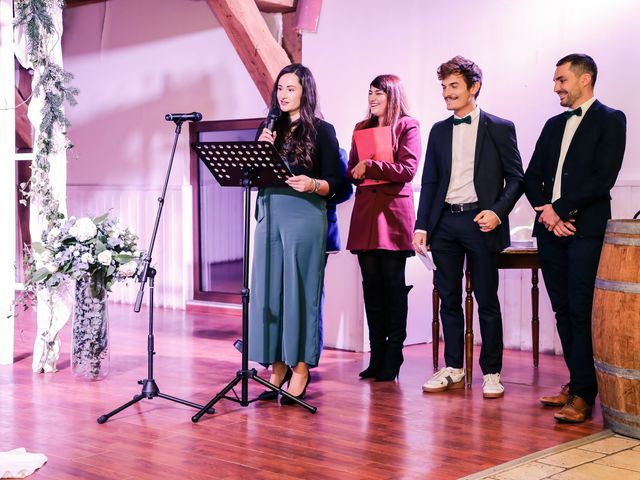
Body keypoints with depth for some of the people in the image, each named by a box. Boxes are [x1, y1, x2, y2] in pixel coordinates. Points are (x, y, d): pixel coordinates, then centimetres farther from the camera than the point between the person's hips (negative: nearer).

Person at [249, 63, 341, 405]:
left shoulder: (321, 130, 2)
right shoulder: (270, 129, 16)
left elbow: (333, 182, -2)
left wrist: (312, 185, -21)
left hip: (305, 216, -5)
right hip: (269, 214, 5)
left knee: (299, 290, -4)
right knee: (268, 291, 4)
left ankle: (300, 369, 3)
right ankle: (278, 367, 12)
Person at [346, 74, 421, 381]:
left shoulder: (407, 127, 2)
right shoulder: (362, 128, 18)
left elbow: (408, 169, -10)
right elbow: (352, 170, 18)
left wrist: (370, 167, -13)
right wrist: (358, 172, -5)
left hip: (393, 211, -5)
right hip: (365, 212, 5)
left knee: (394, 285, -3)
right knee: (371, 284, 4)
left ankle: (392, 359, 3)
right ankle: (377, 357, 10)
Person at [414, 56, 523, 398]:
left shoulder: (500, 128, 2)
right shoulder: (439, 131, 14)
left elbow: (515, 178, 1)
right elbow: (429, 182, 14)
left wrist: (497, 212, -14)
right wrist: (421, 226, 7)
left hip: (480, 222, -4)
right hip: (444, 223, 4)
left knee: (487, 302, 1)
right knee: (449, 300, 8)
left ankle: (492, 373, 9)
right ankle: (453, 369, 17)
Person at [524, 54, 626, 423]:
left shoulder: (610, 120, 0)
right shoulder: (554, 125, 20)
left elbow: (603, 178, -11)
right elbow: (532, 177, 15)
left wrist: (561, 208, -13)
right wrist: (545, 210, -3)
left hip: (585, 229, -6)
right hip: (551, 228, 6)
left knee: (581, 311, -10)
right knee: (563, 310, 7)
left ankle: (583, 395, -8)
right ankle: (577, 384, 15)